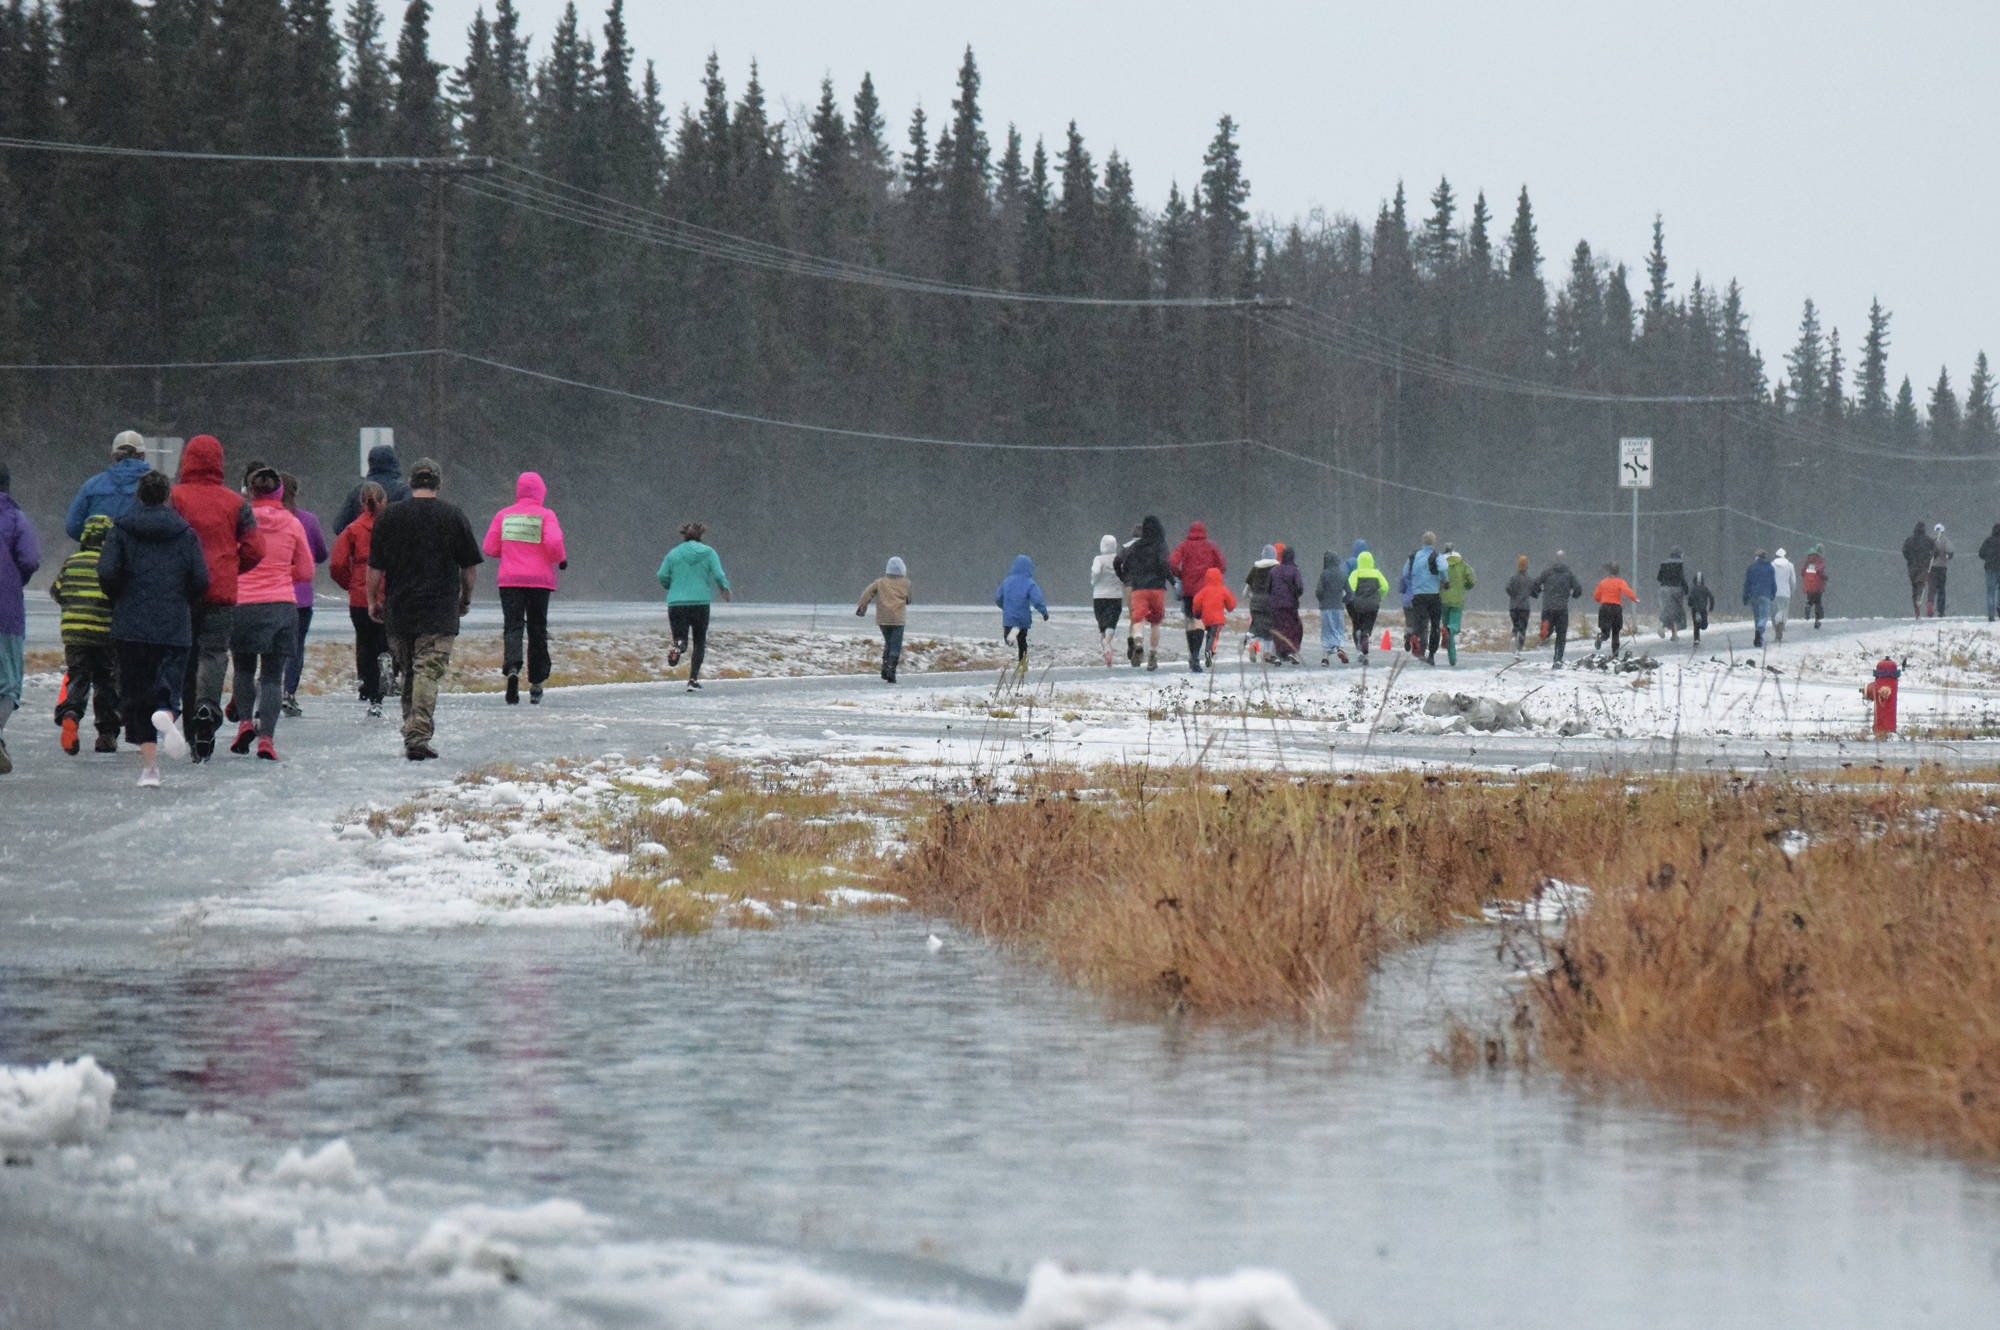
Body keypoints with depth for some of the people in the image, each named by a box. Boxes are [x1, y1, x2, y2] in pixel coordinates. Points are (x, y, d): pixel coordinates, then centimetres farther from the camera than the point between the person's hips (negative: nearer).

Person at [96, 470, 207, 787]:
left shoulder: (122, 529, 2)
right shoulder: (185, 533, 4)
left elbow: (107, 573, -8)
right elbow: (201, 580, -1)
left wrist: (119, 600, 11)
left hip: (131, 625, 0)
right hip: (175, 627, 0)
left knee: (136, 693, 6)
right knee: (168, 685, 5)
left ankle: (149, 762, -2)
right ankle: (165, 715, -31)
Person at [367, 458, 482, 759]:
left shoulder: (388, 516, 2)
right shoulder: (453, 516, -1)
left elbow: (375, 566, 3)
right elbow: (469, 565, 4)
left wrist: (372, 600, 15)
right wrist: (466, 598, 19)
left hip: (398, 610, 2)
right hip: (440, 611, -2)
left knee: (408, 674, 16)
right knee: (428, 674, -7)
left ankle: (410, 732, 21)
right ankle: (419, 737, -19)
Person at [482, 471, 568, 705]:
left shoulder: (503, 515, 5)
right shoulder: (545, 515, -3)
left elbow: (489, 548, 5)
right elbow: (554, 543, -16)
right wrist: (561, 558, 4)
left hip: (510, 580, 1)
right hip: (539, 580, -1)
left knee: (512, 626, -3)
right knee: (537, 630, 10)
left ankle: (512, 667, -31)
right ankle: (536, 683, 13)